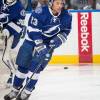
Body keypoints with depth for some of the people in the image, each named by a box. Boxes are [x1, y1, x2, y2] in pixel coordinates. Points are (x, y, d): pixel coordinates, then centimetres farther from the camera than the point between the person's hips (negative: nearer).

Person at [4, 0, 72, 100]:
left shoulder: (66, 16, -13)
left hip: (49, 43, 1)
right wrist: (39, 44, -32)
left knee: (36, 67, -13)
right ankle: (15, 89, 22)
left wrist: (58, 40, -19)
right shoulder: (40, 12, -25)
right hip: (32, 40, -1)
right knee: (23, 66, 4)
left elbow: (65, 32, -1)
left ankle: (27, 91, 1)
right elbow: (33, 29, -25)